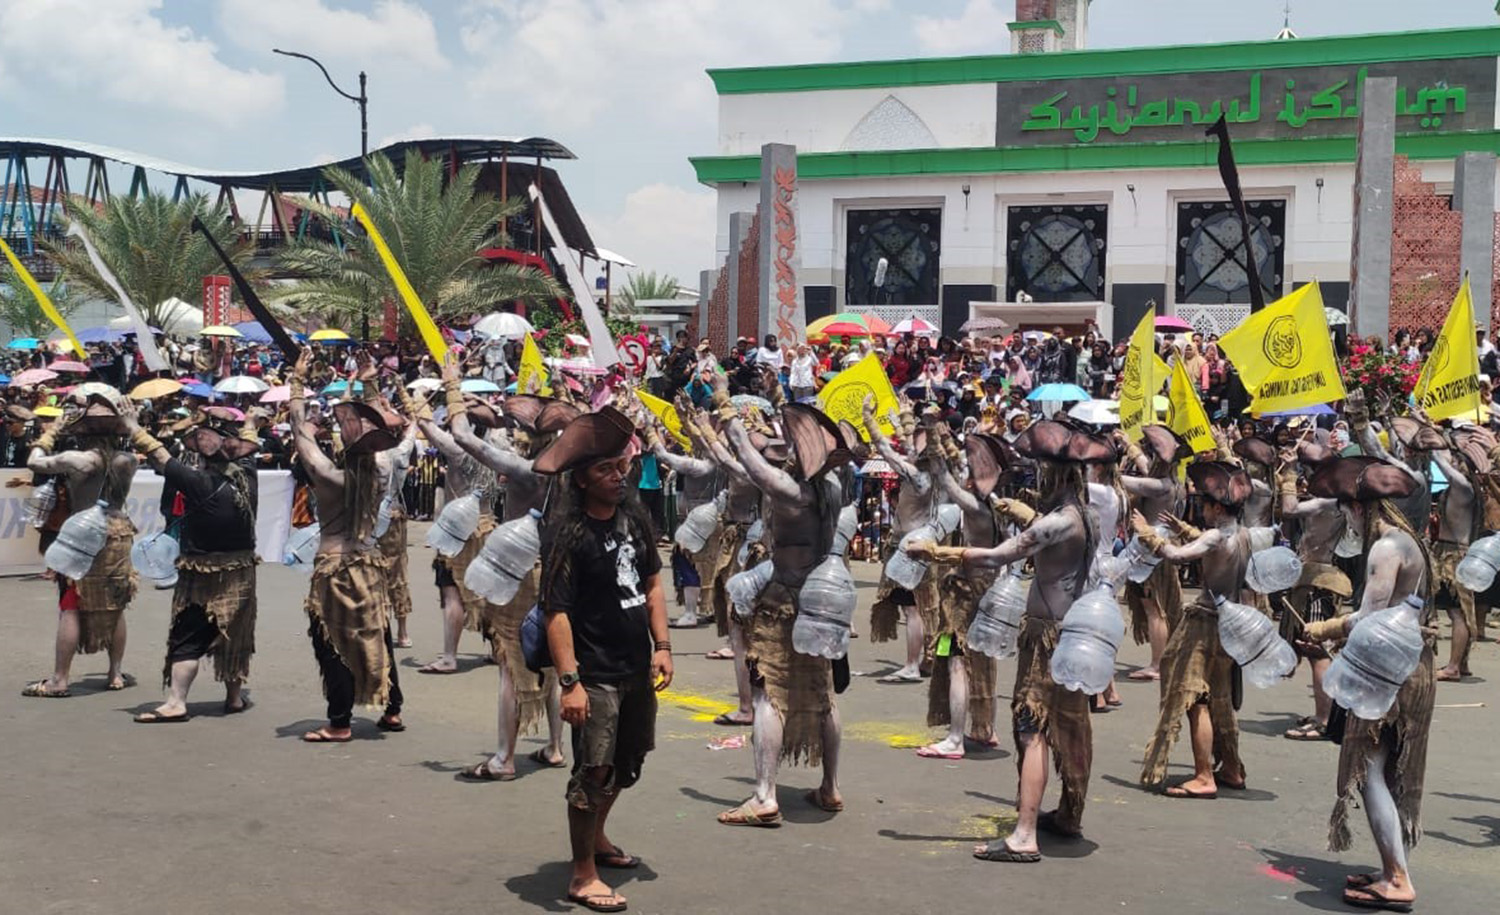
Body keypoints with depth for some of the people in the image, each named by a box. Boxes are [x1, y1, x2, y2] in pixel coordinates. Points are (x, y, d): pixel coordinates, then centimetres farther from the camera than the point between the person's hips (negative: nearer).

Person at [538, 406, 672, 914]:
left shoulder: (633, 516, 5)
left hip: (636, 667, 8)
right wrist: (569, 681, -25)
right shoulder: (566, 532, -17)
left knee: (627, 764, 20)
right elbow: (556, 611, -20)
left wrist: (662, 646, 7)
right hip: (595, 673, -8)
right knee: (594, 771, -3)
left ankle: (597, 838, 41)